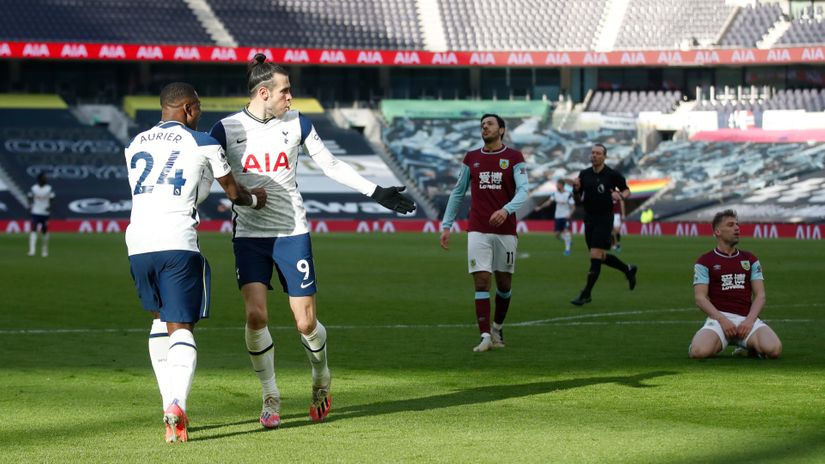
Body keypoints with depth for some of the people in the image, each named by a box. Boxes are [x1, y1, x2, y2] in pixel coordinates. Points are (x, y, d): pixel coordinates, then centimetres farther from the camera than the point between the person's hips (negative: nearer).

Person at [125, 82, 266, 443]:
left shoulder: (135, 145, 17)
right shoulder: (203, 144, 4)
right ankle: (177, 405, -25)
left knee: (160, 319, 23)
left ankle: (169, 405, 19)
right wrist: (255, 199, 38)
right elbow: (234, 193, 16)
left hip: (138, 244, 4)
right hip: (177, 244, -4)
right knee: (182, 328, -3)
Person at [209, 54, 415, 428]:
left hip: (292, 232, 1)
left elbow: (332, 165, 11)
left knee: (306, 322, -1)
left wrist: (376, 192, 9)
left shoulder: (297, 124, 3)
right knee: (255, 315, -16)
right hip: (249, 235, -1)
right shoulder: (227, 129, -3)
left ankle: (321, 378, 30)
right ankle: (270, 397, 2)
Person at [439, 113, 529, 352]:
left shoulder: (514, 158, 2)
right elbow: (458, 193, 15)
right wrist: (446, 225, 11)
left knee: (504, 283, 8)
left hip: (505, 230, -1)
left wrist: (506, 210, -28)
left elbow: (523, 191, -9)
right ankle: (485, 337, -11)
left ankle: (497, 328, 29)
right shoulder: (471, 158, 10)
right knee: (481, 282, -9)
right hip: (478, 231, 1)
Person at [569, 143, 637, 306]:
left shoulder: (612, 175, -6)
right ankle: (628, 269, 38)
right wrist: (576, 186, -11)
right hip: (589, 218, 6)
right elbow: (578, 194, 11)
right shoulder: (584, 174, 6)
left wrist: (620, 195, -17)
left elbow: (626, 190, 5)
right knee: (601, 256, 13)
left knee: (595, 256, -11)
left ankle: (585, 294, -8)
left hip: (604, 219, -6)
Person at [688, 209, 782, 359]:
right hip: (719, 317, -2)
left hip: (747, 319, 2)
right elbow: (700, 297, -1)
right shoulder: (705, 261, 8)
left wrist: (749, 320, -9)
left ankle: (751, 346, 8)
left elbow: (760, 295, 10)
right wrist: (722, 320, -16)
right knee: (699, 352, -32)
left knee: (773, 349, -27)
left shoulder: (750, 260, 17)